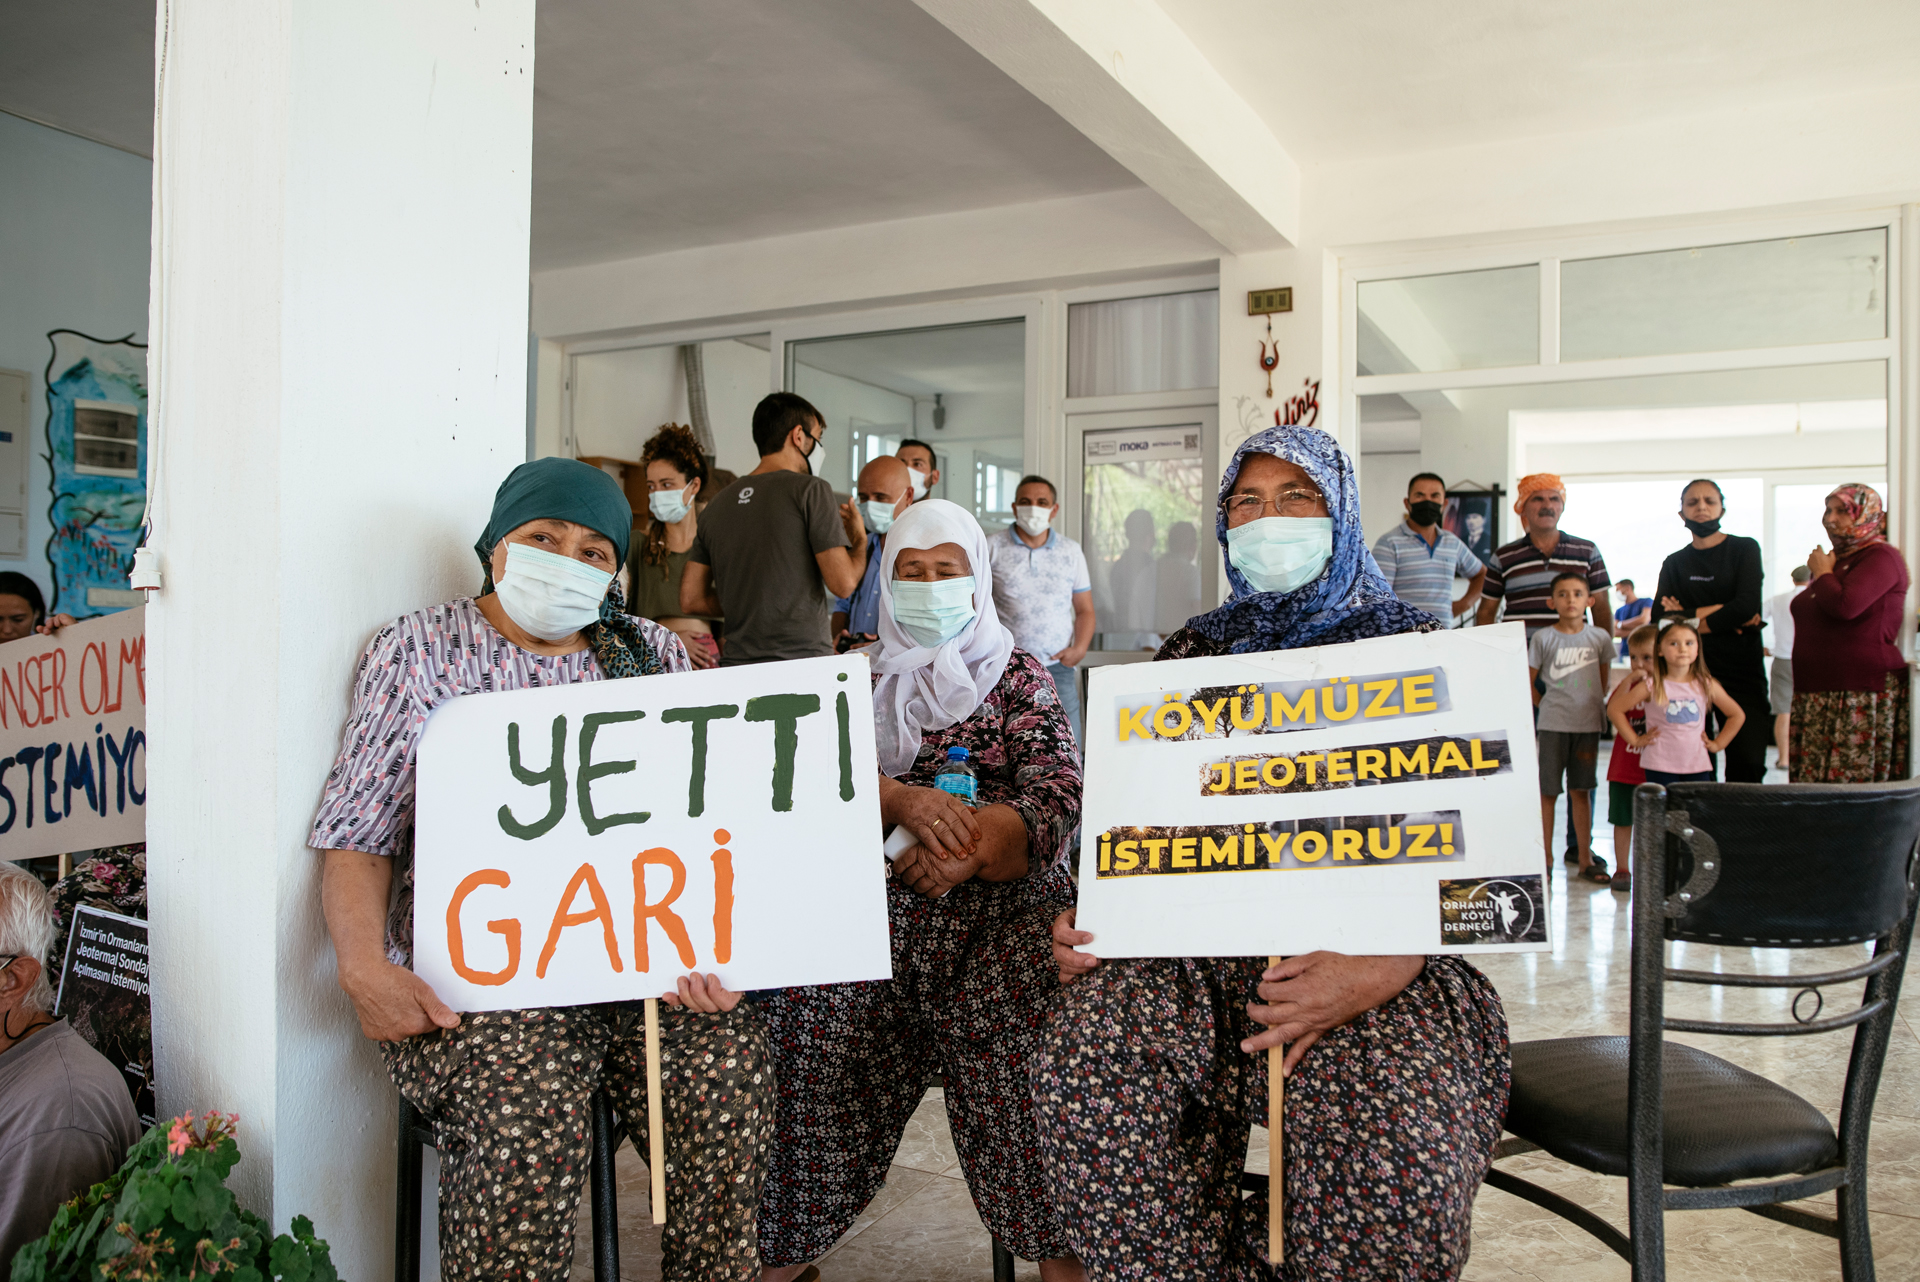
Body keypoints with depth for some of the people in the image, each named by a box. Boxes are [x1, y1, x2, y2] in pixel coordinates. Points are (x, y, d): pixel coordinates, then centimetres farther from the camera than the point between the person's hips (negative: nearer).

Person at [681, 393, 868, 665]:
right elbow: (843, 583, -7)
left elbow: (691, 599, 14)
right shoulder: (810, 490, -2)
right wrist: (860, 541, 12)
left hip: (735, 663, 6)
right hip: (803, 660, -6)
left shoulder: (717, 503, 14)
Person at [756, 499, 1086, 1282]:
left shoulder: (1017, 675, 10)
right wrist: (904, 802, -17)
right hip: (872, 899, 2)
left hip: (1001, 897, -1)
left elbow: (1057, 787, -2)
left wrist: (972, 849, -19)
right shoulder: (858, 677, 16)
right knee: (814, 1022, -15)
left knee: (1000, 1037, -20)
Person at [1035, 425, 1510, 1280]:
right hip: (1198, 943, 3)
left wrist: (1381, 968, -19)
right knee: (1085, 1067, -28)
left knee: (1394, 1147, -31)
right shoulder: (1194, 653, 19)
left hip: (1366, 947, -2)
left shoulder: (1410, 645, 9)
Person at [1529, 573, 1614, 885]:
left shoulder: (1599, 637, 4)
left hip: (1588, 724, 2)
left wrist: (1593, 707, 8)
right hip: (1552, 726, -2)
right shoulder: (1543, 638, -3)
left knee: (1581, 791, 8)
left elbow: (1603, 681, 14)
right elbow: (1528, 682, 4)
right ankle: (1546, 860, 9)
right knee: (1547, 792, 1)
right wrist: (1549, 707, 3)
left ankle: (1585, 859, 15)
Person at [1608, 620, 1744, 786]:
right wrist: (1635, 739, -1)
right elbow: (1614, 708, -1)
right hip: (1660, 766, -3)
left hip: (1697, 766, 3)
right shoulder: (1652, 685, -3)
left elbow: (1737, 714, 18)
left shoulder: (1706, 685, 5)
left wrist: (1717, 744, 10)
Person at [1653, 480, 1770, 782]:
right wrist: (1713, 613, -10)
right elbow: (1661, 616, -1)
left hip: (1741, 669, -2)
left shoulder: (1744, 549, 6)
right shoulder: (1675, 563, 14)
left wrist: (1691, 618, -5)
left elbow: (1748, 604, -10)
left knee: (1747, 762, -10)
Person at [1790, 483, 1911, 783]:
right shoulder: (1835, 559, 21)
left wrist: (1822, 572, -8)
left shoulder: (1881, 557, -7)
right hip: (1816, 693, 9)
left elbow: (1845, 606, -23)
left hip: (1862, 693, -9)